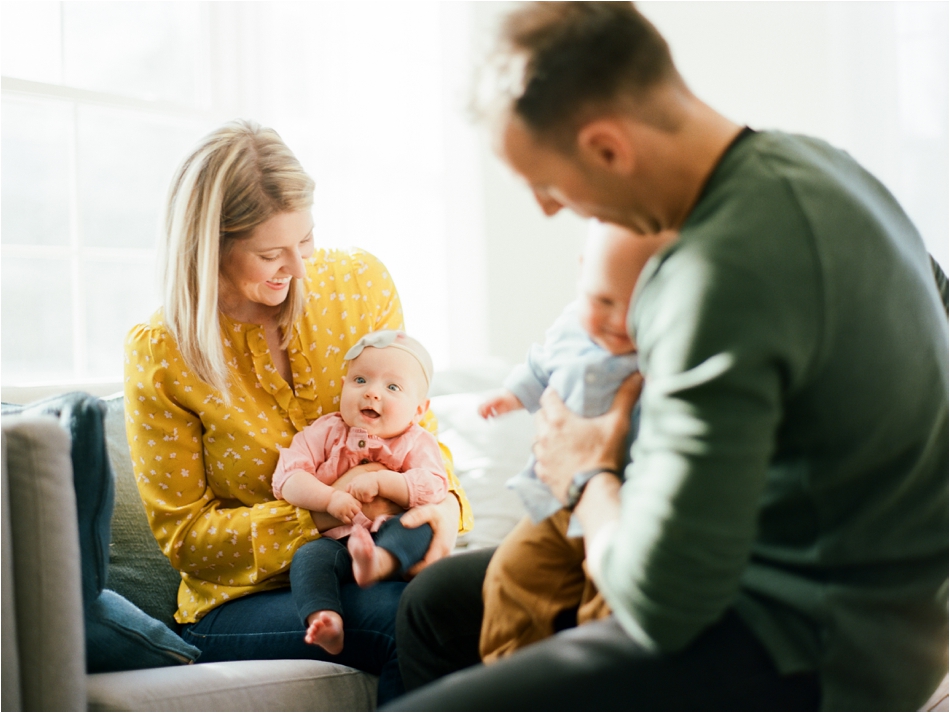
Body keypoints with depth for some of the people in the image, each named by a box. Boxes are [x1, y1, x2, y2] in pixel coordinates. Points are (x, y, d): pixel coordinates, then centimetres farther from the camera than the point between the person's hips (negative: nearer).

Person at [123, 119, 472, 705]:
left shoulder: (360, 283, 0)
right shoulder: (160, 356, -8)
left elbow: (416, 423, 9)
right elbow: (184, 536, -5)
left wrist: (446, 501, -16)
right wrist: (318, 516, -21)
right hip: (243, 601, -3)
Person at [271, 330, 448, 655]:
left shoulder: (417, 443, 7)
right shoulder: (325, 432, 8)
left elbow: (434, 487, -11)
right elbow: (287, 478, -3)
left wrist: (381, 481, -21)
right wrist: (330, 499, -19)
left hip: (393, 535, 0)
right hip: (335, 538, 1)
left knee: (421, 525, -30)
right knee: (309, 556, -30)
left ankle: (379, 562, -57)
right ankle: (325, 620, -49)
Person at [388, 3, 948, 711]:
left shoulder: (720, 277, -29)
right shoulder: (802, 158, 0)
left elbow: (660, 600, -29)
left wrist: (588, 477, -6)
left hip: (806, 650, -10)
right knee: (437, 601, 20)